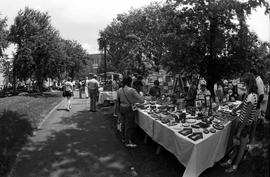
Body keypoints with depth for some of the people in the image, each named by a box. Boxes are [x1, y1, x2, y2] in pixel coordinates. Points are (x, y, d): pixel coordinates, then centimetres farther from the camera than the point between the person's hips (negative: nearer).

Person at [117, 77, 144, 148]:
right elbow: (141, 100, -19)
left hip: (121, 108, 7)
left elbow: (118, 99, 12)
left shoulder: (119, 90, 0)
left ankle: (124, 138, 34)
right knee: (129, 125, 3)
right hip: (129, 108, -7)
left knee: (123, 124, 19)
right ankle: (128, 142, 10)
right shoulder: (132, 90, -19)